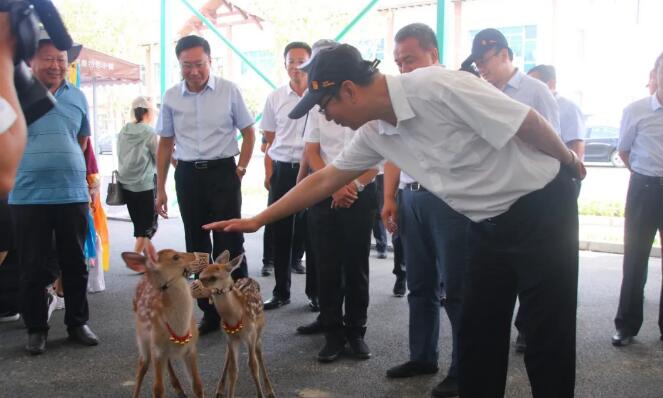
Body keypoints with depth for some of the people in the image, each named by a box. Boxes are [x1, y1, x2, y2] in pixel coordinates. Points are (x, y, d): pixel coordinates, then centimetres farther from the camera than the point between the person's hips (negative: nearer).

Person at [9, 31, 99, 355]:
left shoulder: (77, 97, 10)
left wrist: (65, 166, 13)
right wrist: (33, 165, 3)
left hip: (73, 194, 3)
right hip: (28, 196, -2)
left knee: (75, 264, 10)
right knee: (32, 267, 6)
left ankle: (77, 323, 23)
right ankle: (36, 328, 20)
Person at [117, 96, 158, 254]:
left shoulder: (123, 131, 6)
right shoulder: (149, 132, -10)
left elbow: (120, 155, 15)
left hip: (125, 185, 6)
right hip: (144, 185, -6)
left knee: (140, 225, 14)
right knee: (147, 227, 3)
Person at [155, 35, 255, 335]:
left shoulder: (229, 91, -4)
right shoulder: (171, 97, 3)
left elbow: (248, 132, 6)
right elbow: (165, 144, 10)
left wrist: (241, 169, -3)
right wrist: (160, 189, 8)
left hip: (223, 172, -3)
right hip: (187, 175, 3)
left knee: (230, 243, -5)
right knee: (197, 247, 10)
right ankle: (210, 312, 22)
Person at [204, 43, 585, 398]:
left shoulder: (437, 87, -27)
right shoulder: (377, 134, -1)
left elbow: (529, 122, -20)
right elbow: (324, 180, 8)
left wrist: (568, 161, -3)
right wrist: (258, 219, 12)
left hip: (542, 208, -7)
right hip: (489, 224, 7)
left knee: (548, 335, 3)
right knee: (477, 333, 12)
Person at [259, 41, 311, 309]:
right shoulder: (275, 98, 8)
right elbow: (270, 141, 13)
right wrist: (269, 173, 4)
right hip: (282, 170, 3)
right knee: (280, 232, 7)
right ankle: (281, 291, 20)